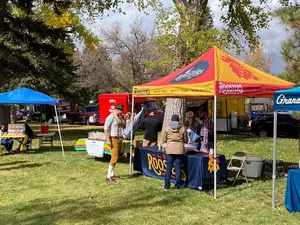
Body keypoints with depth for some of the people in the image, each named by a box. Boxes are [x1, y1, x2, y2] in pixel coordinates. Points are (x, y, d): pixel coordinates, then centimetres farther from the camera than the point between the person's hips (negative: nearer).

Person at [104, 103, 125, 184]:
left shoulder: (119, 117, 11)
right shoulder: (111, 117, -14)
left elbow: (123, 126, 20)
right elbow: (106, 128, -17)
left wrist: (121, 120, -1)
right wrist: (108, 140, -22)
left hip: (120, 139, 8)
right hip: (114, 139, -8)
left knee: (115, 157, 12)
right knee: (114, 158, -12)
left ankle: (112, 174, 22)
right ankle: (109, 176, -7)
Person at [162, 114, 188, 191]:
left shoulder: (168, 128, 0)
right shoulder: (183, 128, -1)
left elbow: (163, 140, 6)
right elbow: (186, 140, 6)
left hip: (169, 149, 0)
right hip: (179, 149, 0)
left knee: (169, 167, 6)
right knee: (178, 168, 5)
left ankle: (166, 186, 9)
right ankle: (177, 186, 8)